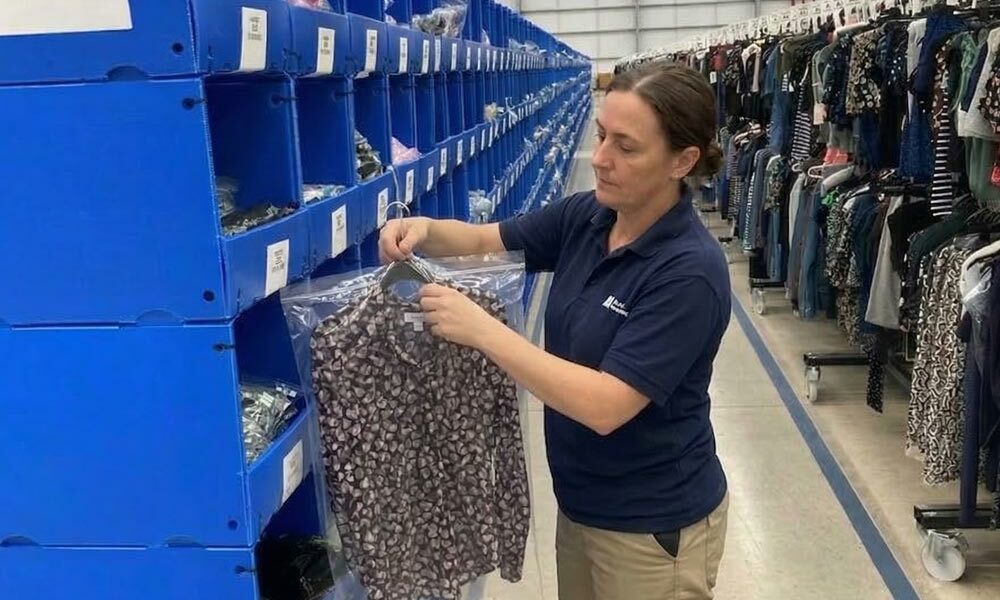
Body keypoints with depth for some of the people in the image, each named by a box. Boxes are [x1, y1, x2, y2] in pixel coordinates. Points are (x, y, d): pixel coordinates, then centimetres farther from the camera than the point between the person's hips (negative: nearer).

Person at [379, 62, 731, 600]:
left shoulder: (690, 272, -26)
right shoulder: (584, 217, -4)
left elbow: (605, 406, -30)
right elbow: (482, 241, 4)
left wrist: (481, 329, -32)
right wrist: (425, 230, -18)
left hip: (653, 523, -6)